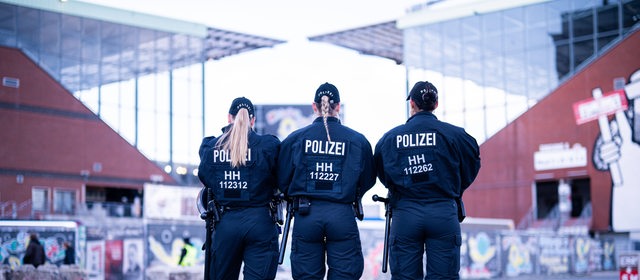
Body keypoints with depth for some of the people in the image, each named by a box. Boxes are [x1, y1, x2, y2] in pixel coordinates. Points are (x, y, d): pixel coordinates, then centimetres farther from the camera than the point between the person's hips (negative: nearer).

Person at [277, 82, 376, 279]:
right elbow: (368, 180, 11)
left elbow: (282, 181, 6)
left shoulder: (295, 139, 1)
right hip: (342, 216, -1)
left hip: (306, 214, 1)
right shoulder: (357, 140, 2)